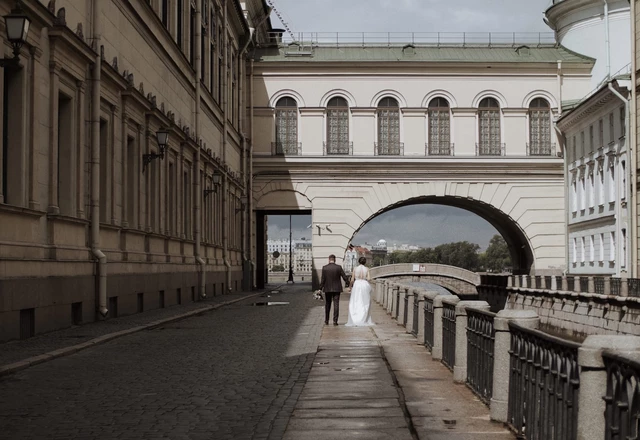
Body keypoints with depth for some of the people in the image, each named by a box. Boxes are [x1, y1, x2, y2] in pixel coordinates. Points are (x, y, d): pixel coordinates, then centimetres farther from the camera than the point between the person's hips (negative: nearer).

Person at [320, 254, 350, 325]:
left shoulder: (324, 268, -6)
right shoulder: (338, 267, -6)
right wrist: (348, 284, 10)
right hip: (337, 289, -1)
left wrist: (321, 288, -2)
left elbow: (323, 279, -7)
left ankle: (326, 321, 18)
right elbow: (344, 277, -3)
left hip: (327, 289, 1)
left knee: (327, 305, 14)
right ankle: (335, 321, -5)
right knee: (336, 305, 1)